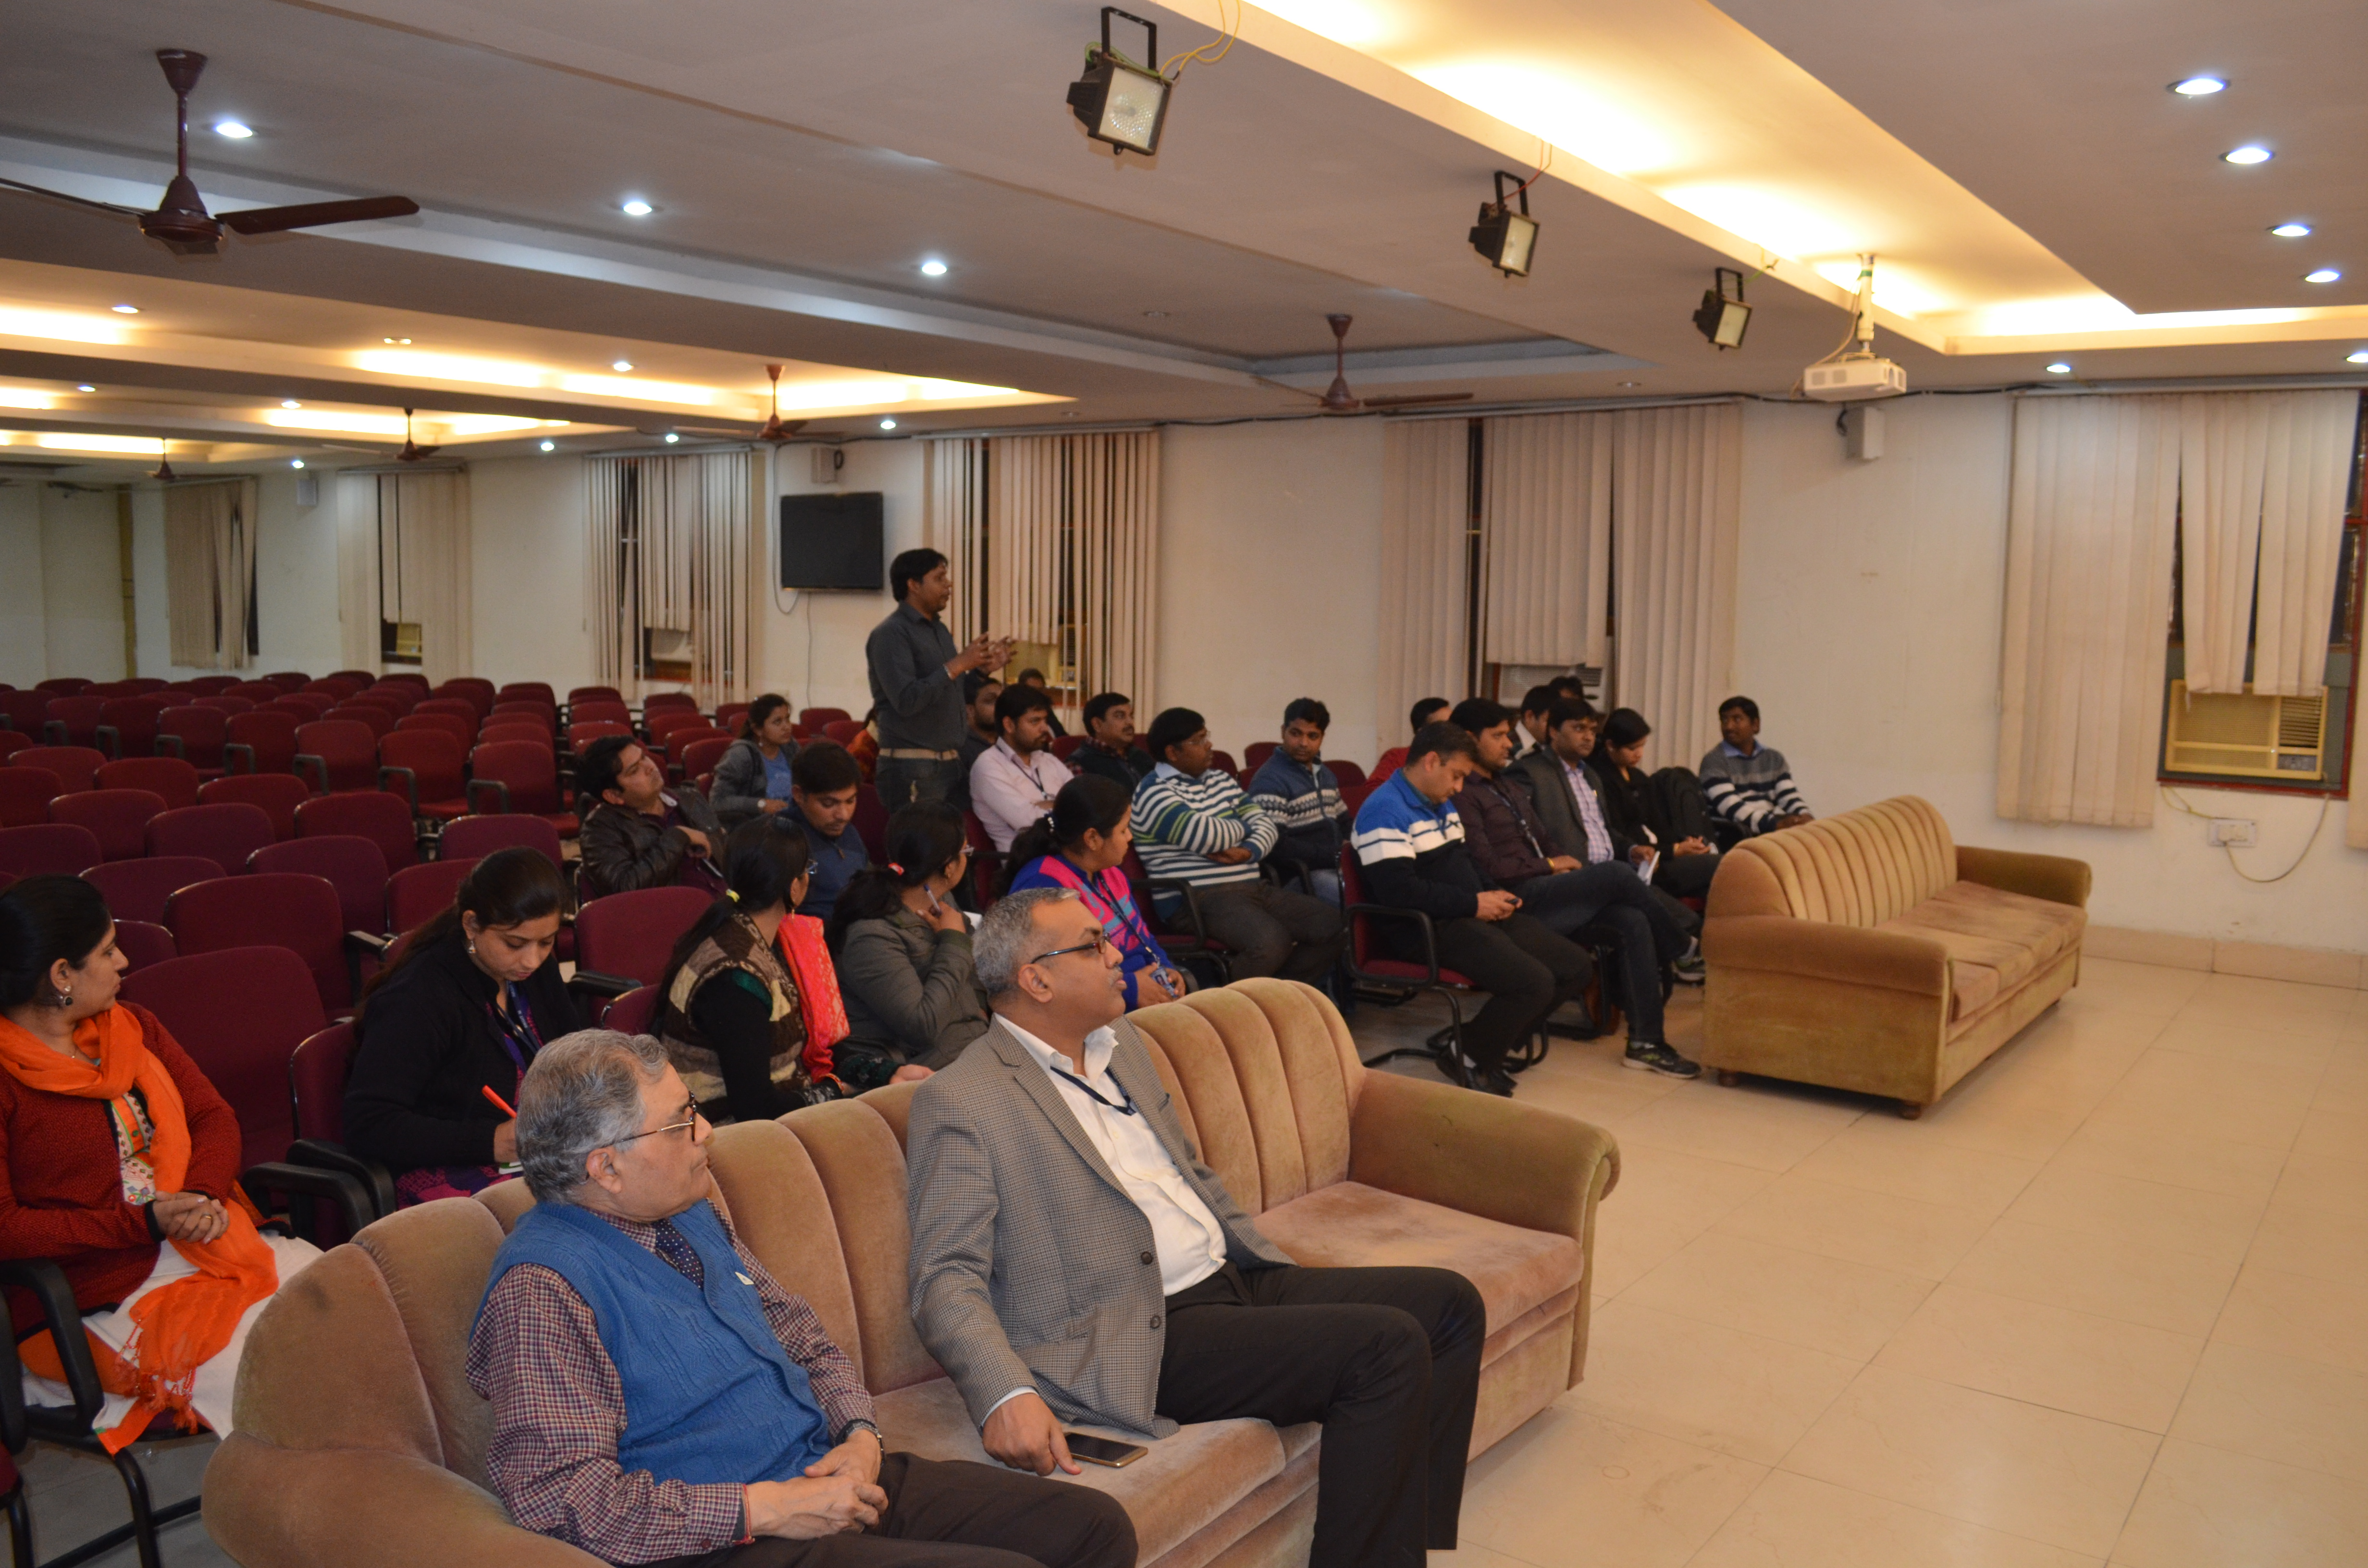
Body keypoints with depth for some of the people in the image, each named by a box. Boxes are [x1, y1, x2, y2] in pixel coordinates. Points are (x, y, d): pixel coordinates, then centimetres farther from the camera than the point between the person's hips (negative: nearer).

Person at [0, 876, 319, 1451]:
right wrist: (145, 1223, -16)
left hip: (204, 1245, 6)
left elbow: (213, 1116, 15)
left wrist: (205, 1195, -6)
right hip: (99, 1291, -6)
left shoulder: (130, 1026, 15)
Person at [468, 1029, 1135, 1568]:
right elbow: (558, 1494, -21)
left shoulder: (693, 1216, 12)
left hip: (831, 1474, 9)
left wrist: (860, 1434, -1)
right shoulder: (543, 1290, -15)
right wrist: (762, 1510, -21)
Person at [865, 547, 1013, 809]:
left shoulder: (939, 630, 16)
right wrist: (956, 666, -19)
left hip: (949, 764, 8)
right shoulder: (890, 635, -11)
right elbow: (906, 701, -21)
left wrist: (982, 668, 10)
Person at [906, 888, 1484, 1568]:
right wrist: (1006, 1396, -32)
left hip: (1235, 1281, 9)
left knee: (1449, 1303, 2)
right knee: (1389, 1346, -22)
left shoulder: (1120, 1041, 15)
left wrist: (1284, 1277, 17)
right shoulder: (960, 1103, -11)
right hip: (1143, 1338, -9)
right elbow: (947, 1280, -16)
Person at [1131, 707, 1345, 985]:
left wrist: (1250, 850, -9)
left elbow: (1266, 823, 15)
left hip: (1254, 888, 9)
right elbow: (1205, 836, -20)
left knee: (1339, 925, -4)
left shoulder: (1222, 780, 19)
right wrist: (1243, 828, 1)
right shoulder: (1154, 793, -7)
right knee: (1271, 941, -35)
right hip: (1198, 900, -9)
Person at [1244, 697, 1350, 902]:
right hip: (1302, 875, -9)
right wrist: (1334, 856, -18)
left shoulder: (1325, 774, 20)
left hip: (1338, 866, 9)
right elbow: (1275, 847, -19)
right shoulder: (1270, 780, -10)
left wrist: (1349, 846, 4)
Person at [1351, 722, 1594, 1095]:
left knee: (1577, 968, 1)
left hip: (1474, 916, 10)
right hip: (1426, 930, -10)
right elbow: (1398, 889, -23)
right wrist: (1473, 904, -16)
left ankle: (1494, 1043, 13)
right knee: (1534, 982, -25)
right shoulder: (1385, 811, -13)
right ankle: (1471, 1060, -1)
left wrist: (1493, 894, 7)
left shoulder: (1443, 805, 19)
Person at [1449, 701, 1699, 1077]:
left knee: (1634, 923, -14)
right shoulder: (1462, 795, -8)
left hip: (1544, 890, 9)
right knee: (1618, 875, -20)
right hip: (1517, 900, -9)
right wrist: (1551, 866, -5)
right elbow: (1488, 868, -16)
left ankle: (1646, 1041, -12)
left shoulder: (1509, 785, 23)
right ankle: (1682, 949, 6)